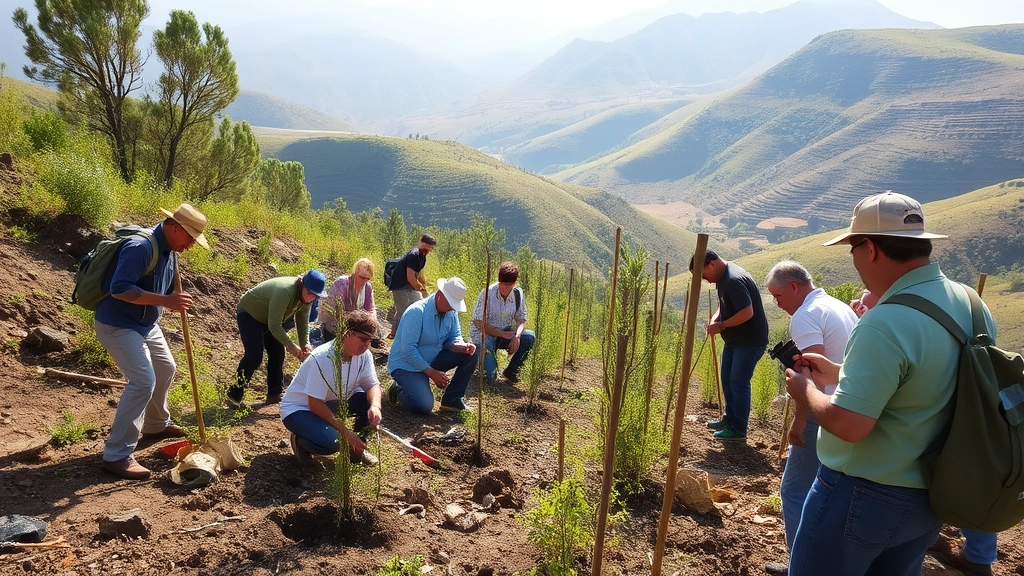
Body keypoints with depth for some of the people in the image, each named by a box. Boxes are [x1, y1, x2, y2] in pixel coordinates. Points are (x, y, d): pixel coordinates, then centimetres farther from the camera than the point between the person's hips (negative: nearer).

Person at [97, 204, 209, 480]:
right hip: (117, 324, -10)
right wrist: (165, 301, -36)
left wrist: (177, 300, -7)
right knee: (143, 381, -18)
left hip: (146, 324, 10)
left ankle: (155, 425, 44)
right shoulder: (140, 247, -27)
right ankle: (116, 455, -11)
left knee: (165, 368, 22)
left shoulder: (169, 250, 4)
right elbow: (119, 289, -34)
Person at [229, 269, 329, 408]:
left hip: (268, 316, 8)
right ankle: (234, 395, -4)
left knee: (278, 353, 5)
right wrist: (290, 345, -28)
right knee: (254, 356, -16)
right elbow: (274, 326, -35)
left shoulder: (306, 296, -13)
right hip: (249, 313, -8)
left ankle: (274, 394, 18)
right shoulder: (285, 291, -38)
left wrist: (305, 345, -15)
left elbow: (303, 322, -4)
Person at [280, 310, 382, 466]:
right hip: (299, 409, -7)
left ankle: (357, 448, 4)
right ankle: (300, 441, 2)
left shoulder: (364, 355, -13)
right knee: (330, 442, -33)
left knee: (371, 400, -18)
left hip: (334, 402, 7)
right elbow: (315, 404, -29)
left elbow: (373, 385, -10)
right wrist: (345, 432, -29)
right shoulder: (322, 359, -32)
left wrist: (375, 406, -35)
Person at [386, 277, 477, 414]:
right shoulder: (417, 312, -25)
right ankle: (398, 391, 6)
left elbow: (454, 337, 5)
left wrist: (461, 346, -21)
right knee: (424, 406, -27)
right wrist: (432, 372, -24)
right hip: (406, 365, -7)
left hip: (432, 360, 7)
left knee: (470, 354, -9)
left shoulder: (451, 312, -4)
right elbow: (408, 350, -26)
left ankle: (452, 399, 1)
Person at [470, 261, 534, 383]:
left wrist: (517, 335, -23)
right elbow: (479, 323, -19)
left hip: (505, 333, 5)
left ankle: (510, 371, -3)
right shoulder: (487, 293, -22)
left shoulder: (518, 294, -7)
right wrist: (503, 334, -24)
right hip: (484, 333, -5)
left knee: (529, 337, -22)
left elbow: (521, 320, -1)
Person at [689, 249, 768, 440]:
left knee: (738, 382, -3)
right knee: (727, 379, 17)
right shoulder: (722, 277, 6)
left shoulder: (734, 280, -26)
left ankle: (739, 429, 10)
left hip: (750, 341, -10)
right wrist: (714, 319, -1)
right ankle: (730, 419, 33)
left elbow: (747, 312, -31)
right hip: (734, 339, 10)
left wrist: (721, 326, -21)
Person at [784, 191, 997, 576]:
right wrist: (840, 375, 13)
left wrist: (806, 389, -10)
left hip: (861, 497, -8)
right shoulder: (973, 306, 0)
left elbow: (848, 424, -29)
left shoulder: (886, 324, -28)